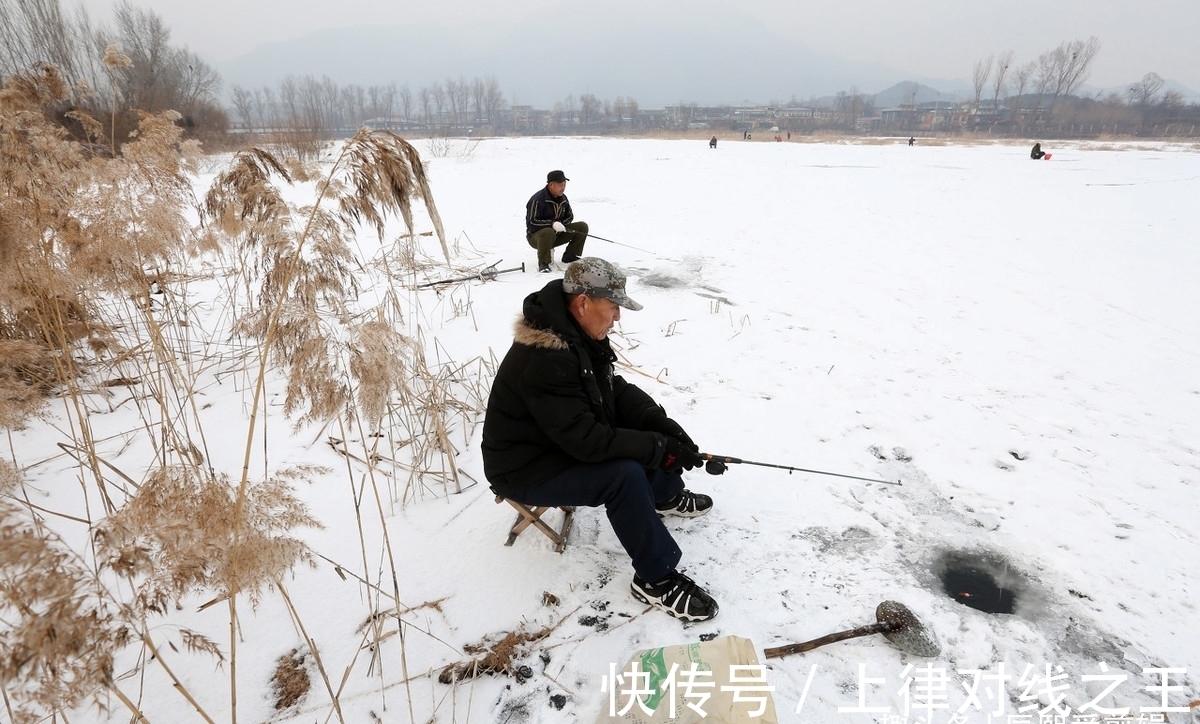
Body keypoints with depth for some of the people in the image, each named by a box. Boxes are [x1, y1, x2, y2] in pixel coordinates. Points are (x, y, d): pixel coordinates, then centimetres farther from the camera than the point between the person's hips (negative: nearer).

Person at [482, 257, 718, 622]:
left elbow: (615, 390, 4)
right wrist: (660, 448, -26)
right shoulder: (543, 360, -33)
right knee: (625, 474, -28)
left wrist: (662, 425, -11)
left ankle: (666, 495, 30)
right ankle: (656, 579, -11)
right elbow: (586, 439, -33)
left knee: (650, 426, 6)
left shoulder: (580, 333, -3)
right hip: (526, 469, -9)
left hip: (567, 439, 9)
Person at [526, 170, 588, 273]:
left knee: (582, 227, -4)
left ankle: (570, 256, 4)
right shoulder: (537, 200, -19)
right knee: (548, 232, -44)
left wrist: (560, 224, -8)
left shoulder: (563, 198, 4)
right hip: (536, 236, -7)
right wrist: (552, 223, -31)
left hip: (557, 234, 7)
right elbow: (532, 222, -23)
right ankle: (543, 263, -23)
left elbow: (570, 216, 14)